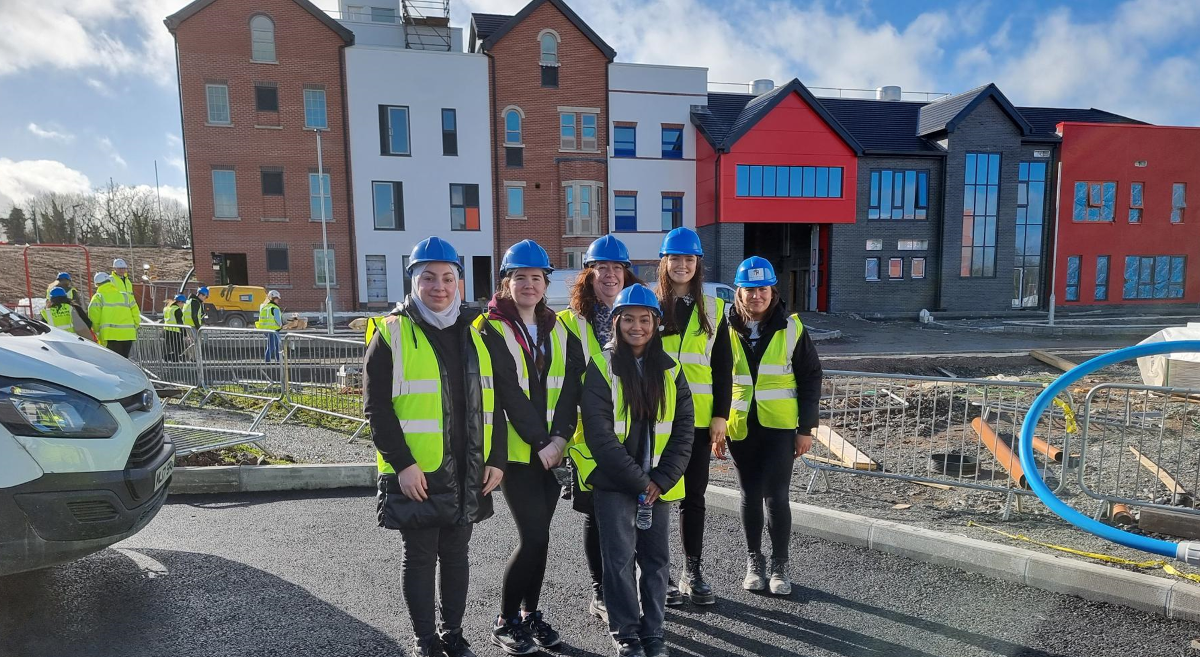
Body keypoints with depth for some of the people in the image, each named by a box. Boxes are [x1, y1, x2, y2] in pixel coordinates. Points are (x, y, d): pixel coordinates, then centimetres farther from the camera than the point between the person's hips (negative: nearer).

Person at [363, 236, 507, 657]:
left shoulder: (476, 335, 8)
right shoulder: (392, 336, -6)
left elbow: (493, 403, 9)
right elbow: (376, 407, -10)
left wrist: (497, 459, 3)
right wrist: (402, 464, -17)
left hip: (467, 473, 4)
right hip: (415, 475, -4)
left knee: (456, 555, 17)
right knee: (420, 558, 9)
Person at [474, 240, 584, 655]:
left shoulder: (559, 331, 10)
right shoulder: (491, 331, -5)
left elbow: (570, 385, 1)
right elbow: (508, 394, -13)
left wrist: (559, 435, -12)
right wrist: (540, 441, -16)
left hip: (553, 449, 5)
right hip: (516, 449, -4)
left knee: (538, 535, 11)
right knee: (535, 537, -6)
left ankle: (530, 613, 29)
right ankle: (505, 622, 14)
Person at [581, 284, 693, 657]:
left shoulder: (670, 371, 4)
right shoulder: (601, 368, -8)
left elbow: (683, 431, 2)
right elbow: (599, 435, -14)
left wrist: (661, 480, -9)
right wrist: (638, 480, -16)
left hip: (658, 484, 4)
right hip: (613, 482, -3)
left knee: (657, 559, 10)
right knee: (620, 559, 1)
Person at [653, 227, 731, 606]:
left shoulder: (713, 310, 8)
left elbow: (723, 368, 7)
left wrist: (720, 416, 0)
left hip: (699, 418, 2)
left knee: (694, 496, 10)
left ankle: (693, 571, 24)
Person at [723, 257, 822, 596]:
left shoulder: (791, 328, -3)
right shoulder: (728, 330, 1)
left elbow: (810, 378, 1)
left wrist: (806, 428, -3)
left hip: (779, 426, -2)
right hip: (740, 427, 2)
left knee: (777, 496, -2)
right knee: (750, 496, 11)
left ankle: (780, 566, 17)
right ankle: (754, 562, 27)